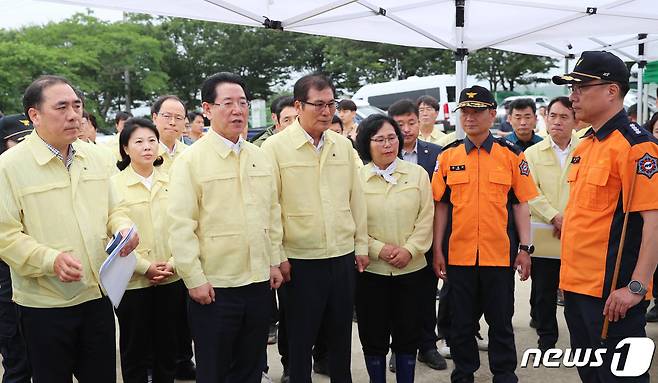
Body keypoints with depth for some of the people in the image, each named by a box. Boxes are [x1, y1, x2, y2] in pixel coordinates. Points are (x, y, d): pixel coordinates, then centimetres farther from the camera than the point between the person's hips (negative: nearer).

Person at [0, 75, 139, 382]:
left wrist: (123, 227, -7)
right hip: (44, 305, -4)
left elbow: (113, 209, 15)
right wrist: (51, 259, -27)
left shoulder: (92, 158, 7)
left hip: (97, 295, 5)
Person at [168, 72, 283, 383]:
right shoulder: (190, 160, -9)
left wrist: (274, 261, 10)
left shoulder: (259, 157, 8)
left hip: (259, 281, 5)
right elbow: (181, 225, -12)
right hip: (214, 286, -5)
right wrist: (194, 279, -13)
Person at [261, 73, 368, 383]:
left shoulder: (343, 145, 6)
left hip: (344, 257, 4)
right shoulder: (275, 146, -8)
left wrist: (361, 244, 9)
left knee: (341, 334, 17)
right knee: (301, 338, 10)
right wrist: (278, 256, -9)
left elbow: (356, 198, 10)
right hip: (300, 261, -4)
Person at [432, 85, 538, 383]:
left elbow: (521, 204, 2)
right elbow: (441, 206, 4)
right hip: (458, 254, 1)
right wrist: (437, 250, 1)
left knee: (501, 320, 11)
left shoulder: (511, 155, 1)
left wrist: (525, 248, -3)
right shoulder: (447, 156, 3)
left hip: (500, 254, -1)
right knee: (461, 321, 13)